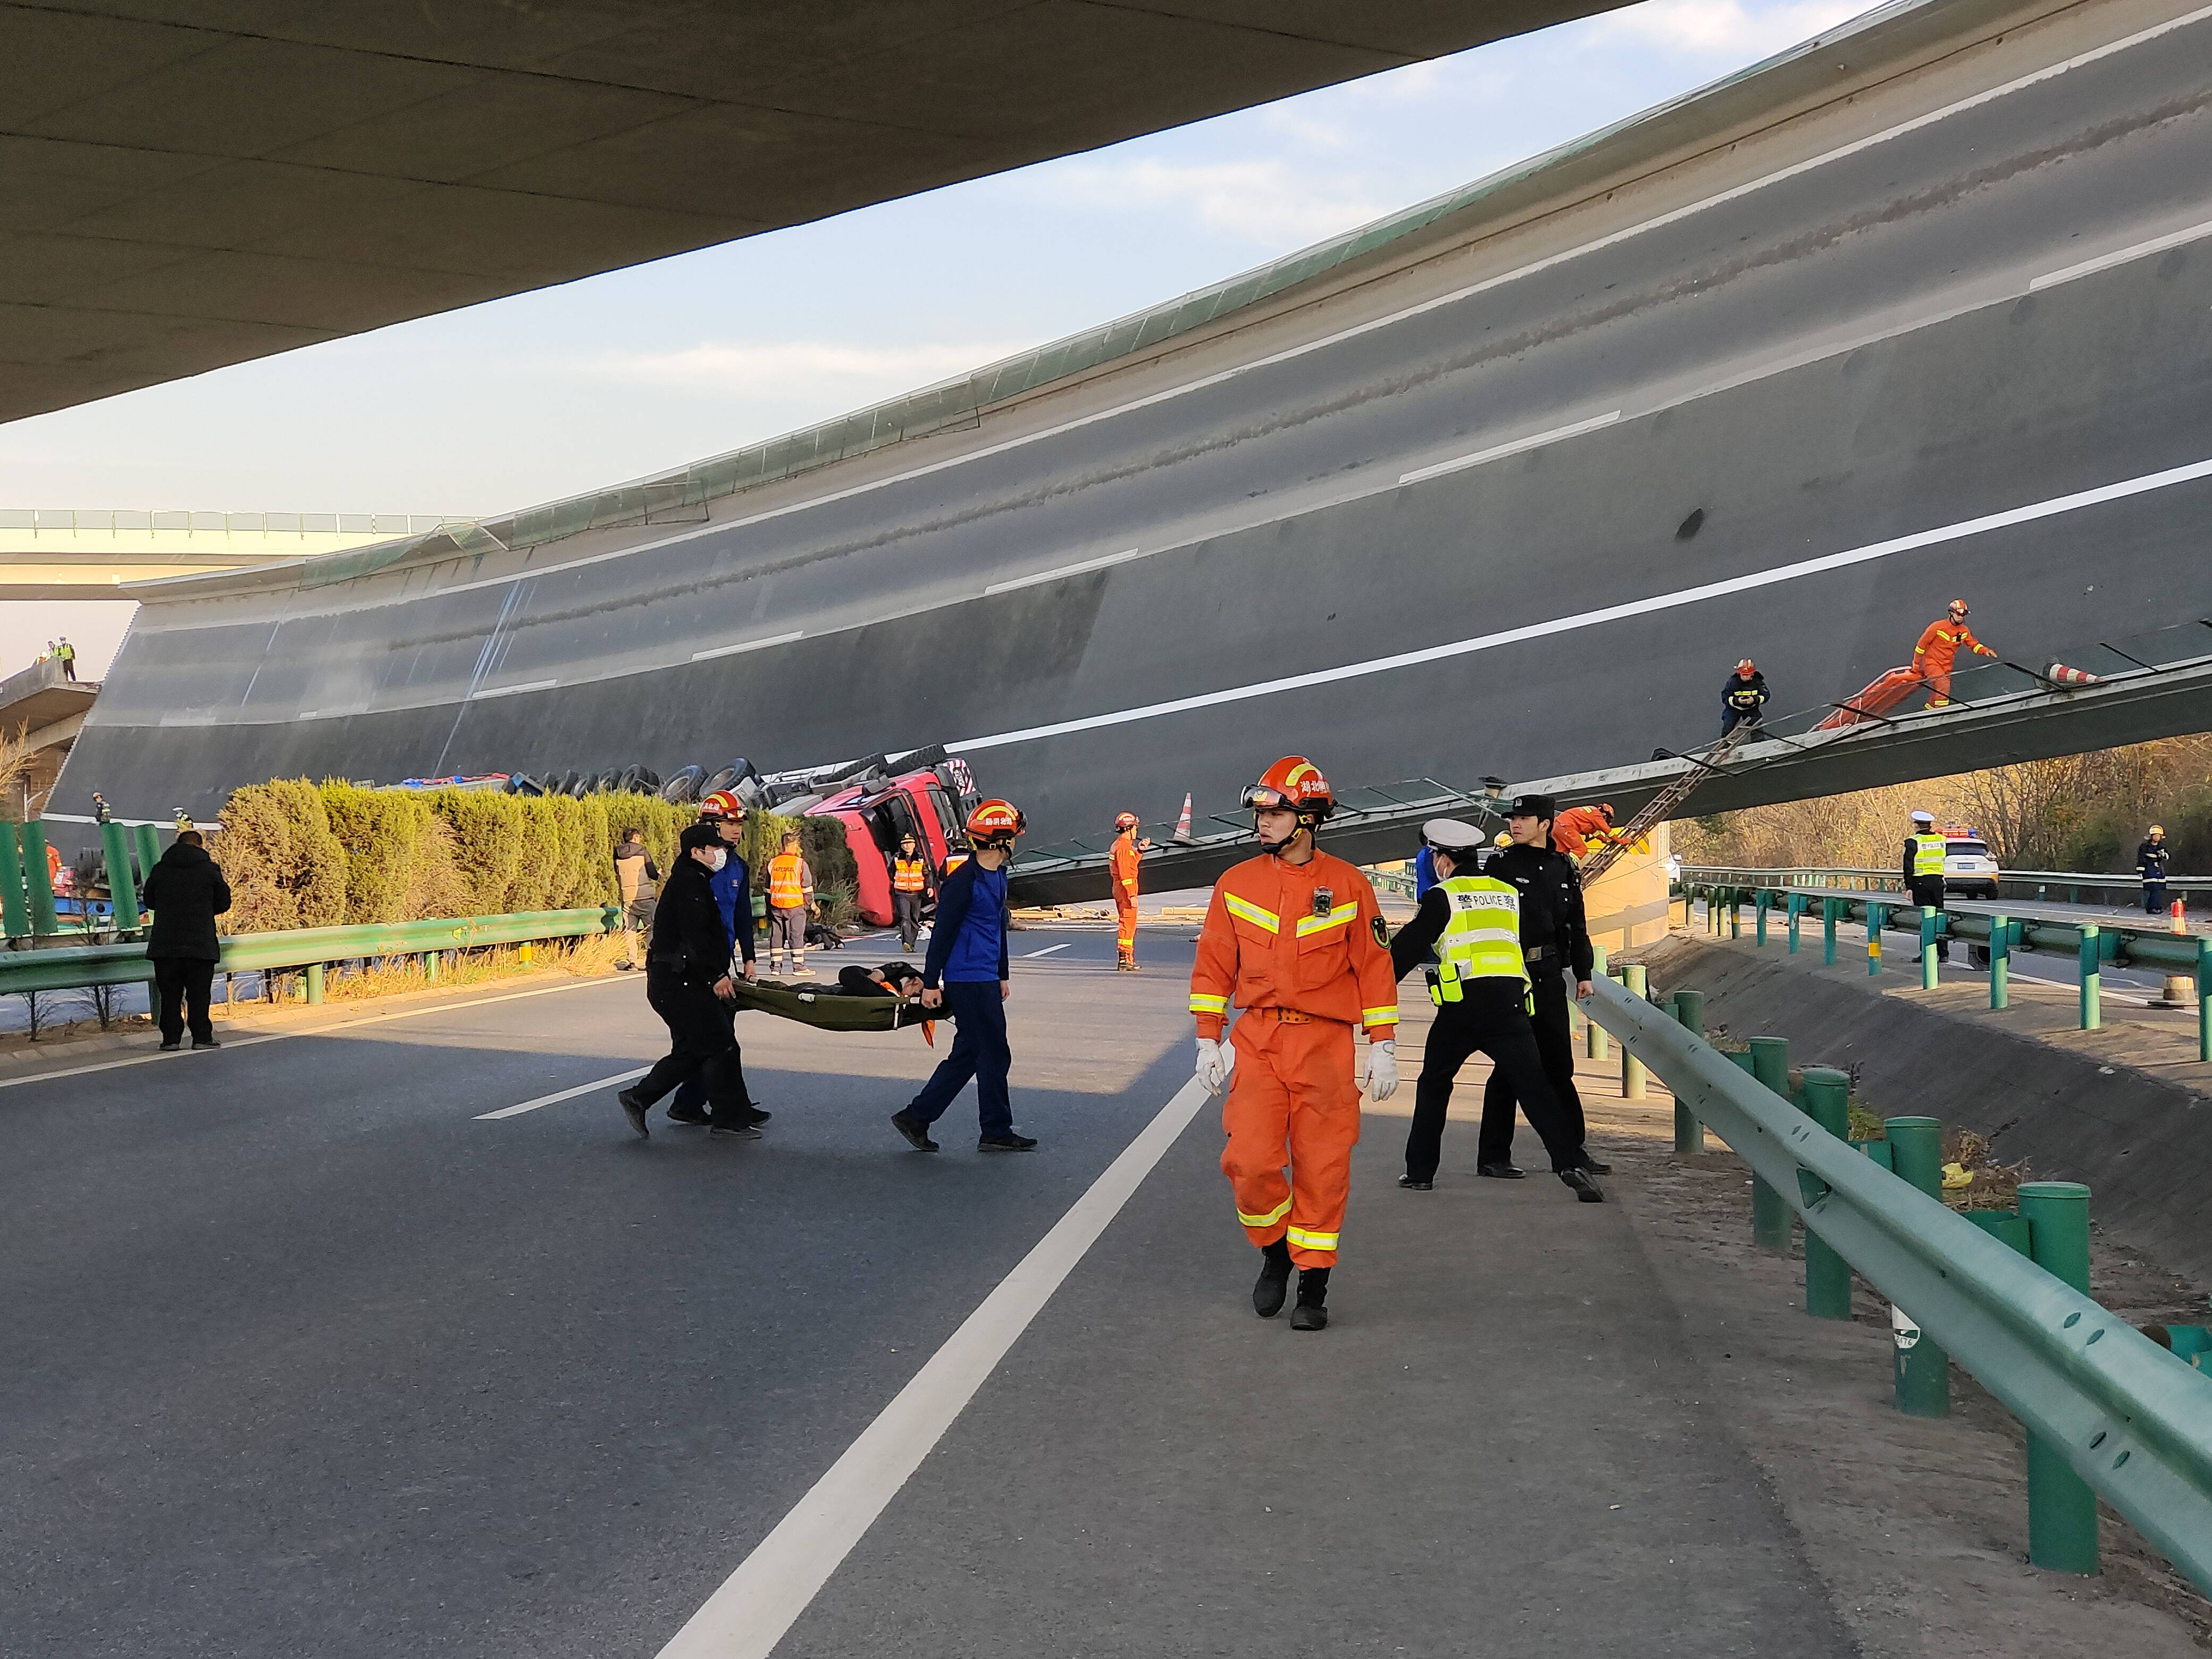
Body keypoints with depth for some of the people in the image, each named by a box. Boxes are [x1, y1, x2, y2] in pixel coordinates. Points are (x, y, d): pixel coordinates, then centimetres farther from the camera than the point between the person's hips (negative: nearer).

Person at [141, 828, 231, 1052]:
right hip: (201, 944, -1)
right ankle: (201, 1037, 3)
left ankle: (171, 1039, 4)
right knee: (199, 994, 4)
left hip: (165, 944, 2)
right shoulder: (210, 869, 0)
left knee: (170, 994, 7)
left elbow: (149, 901, 15)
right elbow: (223, 903, 6)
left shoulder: (160, 869, 5)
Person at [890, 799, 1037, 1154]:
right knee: (994, 1055, -2)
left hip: (986, 980, 10)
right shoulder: (963, 881, -16)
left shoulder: (998, 876, 14)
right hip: (968, 982, -10)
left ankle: (916, 1117, 17)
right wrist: (931, 984, -14)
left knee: (967, 1055, 12)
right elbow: (942, 933, -15)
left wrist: (1003, 975, 26)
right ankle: (996, 1132, 9)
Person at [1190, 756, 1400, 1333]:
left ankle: (1313, 1284, 14)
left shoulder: (1348, 885, 1)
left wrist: (1384, 1047, 2)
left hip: (1325, 1046, -1)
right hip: (1257, 1041, 1)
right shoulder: (1236, 885, 5)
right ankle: (1274, 1253, 17)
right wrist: (1208, 1040, 6)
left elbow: (1374, 967, 4)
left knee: (1322, 1169, 0)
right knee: (1250, 1161, -10)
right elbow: (1213, 966, 10)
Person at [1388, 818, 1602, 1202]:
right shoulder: (1510, 893, 19)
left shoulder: (1443, 897, 4)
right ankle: (1572, 1163, -14)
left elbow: (1407, 948, 4)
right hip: (1511, 1002, 3)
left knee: (1434, 1084, 14)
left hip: (1461, 1005, -3)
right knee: (1534, 1086, 0)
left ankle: (1420, 1172, 17)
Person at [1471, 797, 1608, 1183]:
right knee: (1511, 1064, -5)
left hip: (1550, 977, 5)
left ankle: (1571, 1150, 18)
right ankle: (1493, 1156, 2)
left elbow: (1577, 924, 19)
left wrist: (1583, 972, 15)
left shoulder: (1564, 868, 12)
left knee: (1559, 1064, 10)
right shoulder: (1501, 866, -2)